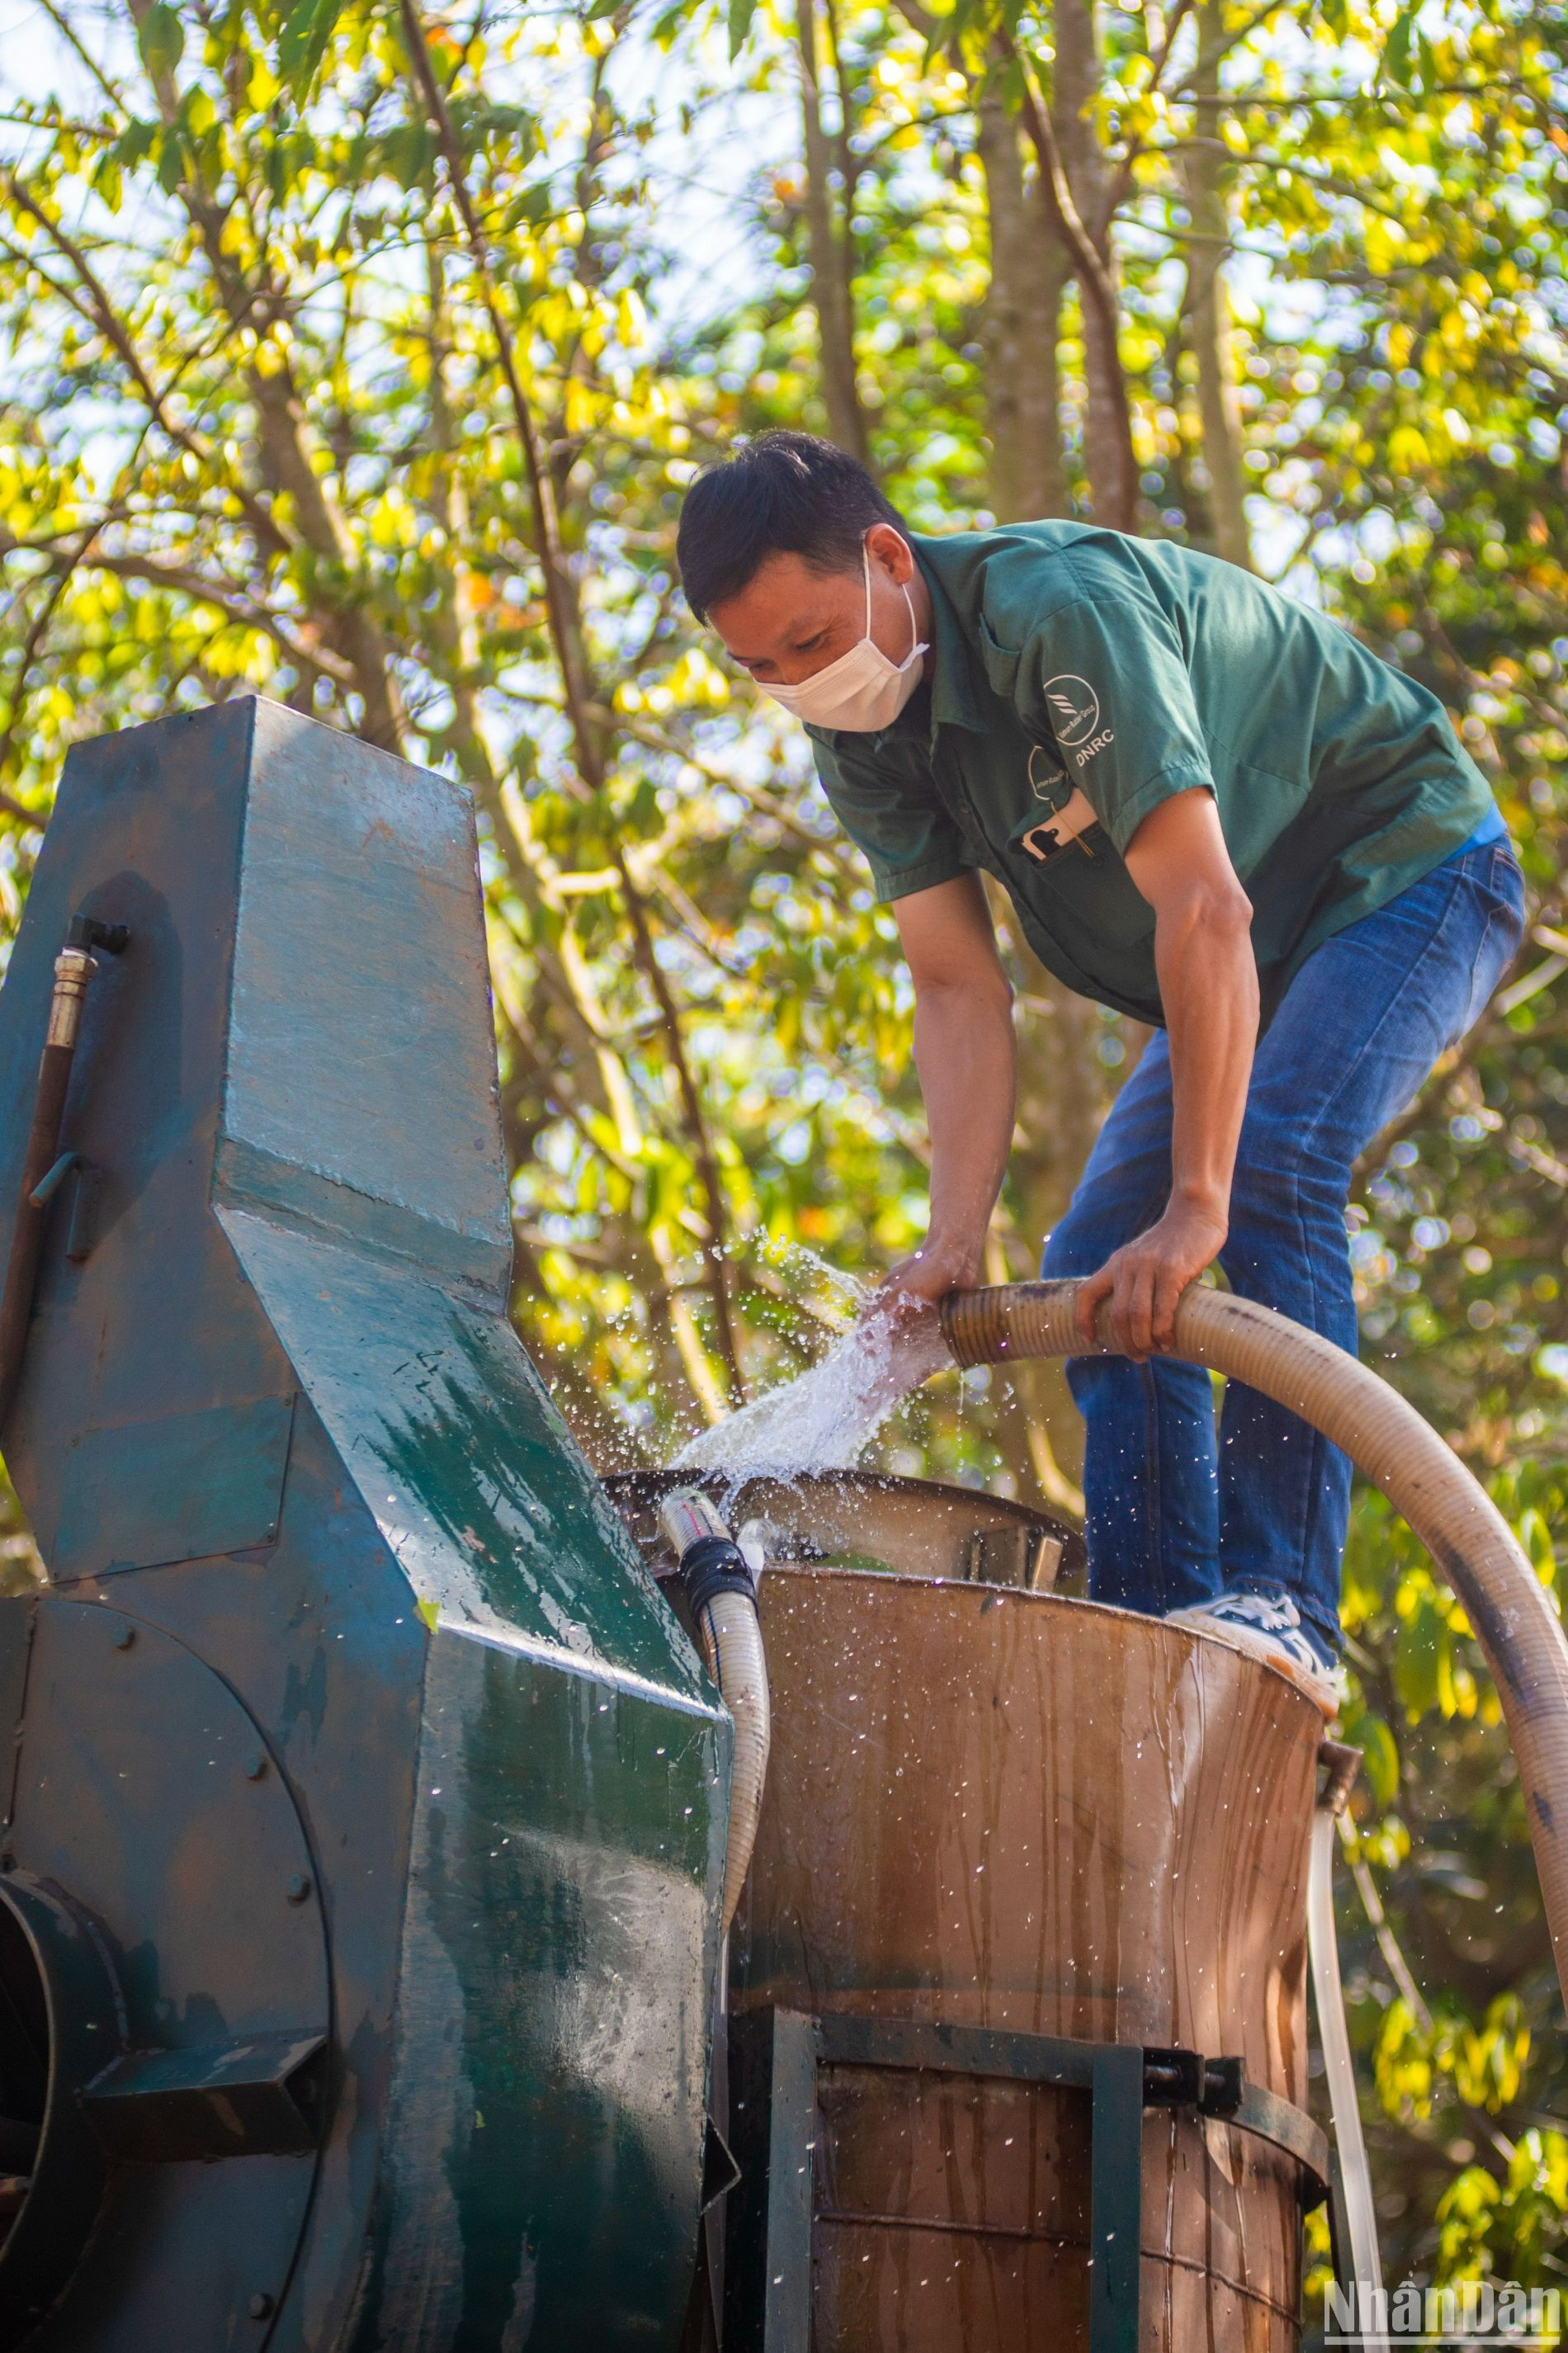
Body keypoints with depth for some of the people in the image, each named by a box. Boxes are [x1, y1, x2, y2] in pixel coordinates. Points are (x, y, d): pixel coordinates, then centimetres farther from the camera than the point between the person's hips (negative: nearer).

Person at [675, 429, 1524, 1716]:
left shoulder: (1059, 609, -34)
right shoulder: (858, 730, -9)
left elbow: (1204, 909, -39)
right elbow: (960, 991, -11)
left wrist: (1197, 1203, -43)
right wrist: (956, 1238, -25)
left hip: (1411, 872, -8)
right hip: (1249, 959, 8)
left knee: (1270, 1172, -30)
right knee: (1096, 1267, -3)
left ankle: (1280, 1601, -30)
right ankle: (1159, 1623, -3)